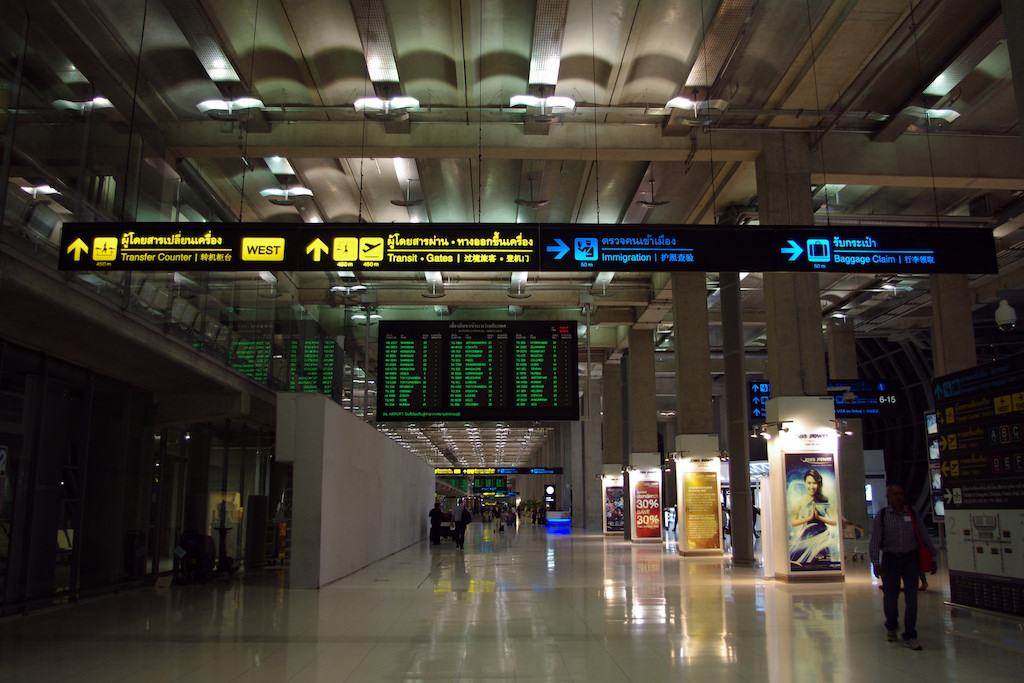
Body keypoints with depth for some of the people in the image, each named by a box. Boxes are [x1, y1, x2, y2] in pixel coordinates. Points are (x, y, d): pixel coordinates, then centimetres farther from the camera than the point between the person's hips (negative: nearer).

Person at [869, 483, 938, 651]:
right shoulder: (881, 516, -2)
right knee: (890, 597, 8)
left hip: (910, 559, 1)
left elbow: (924, 537, 8)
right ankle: (891, 627, 35)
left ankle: (910, 636, 6)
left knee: (911, 598, -3)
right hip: (890, 559, -1)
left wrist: (932, 559, 7)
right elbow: (874, 542, -4)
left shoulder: (912, 514, 4)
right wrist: (876, 563, -11)